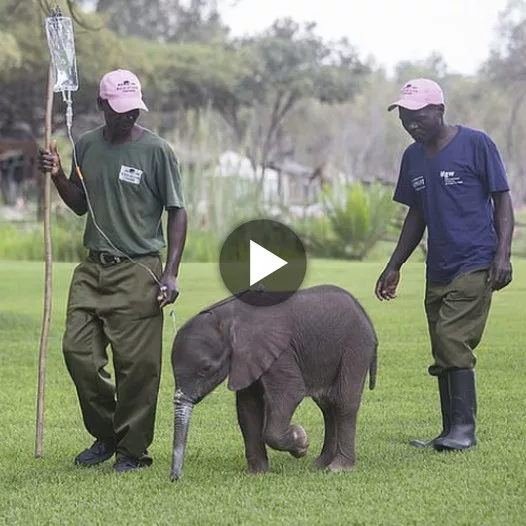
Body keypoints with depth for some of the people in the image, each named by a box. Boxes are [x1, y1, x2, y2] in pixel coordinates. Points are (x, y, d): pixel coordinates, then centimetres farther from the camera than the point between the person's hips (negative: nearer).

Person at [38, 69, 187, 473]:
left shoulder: (157, 151, -7)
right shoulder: (86, 146, 8)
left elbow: (177, 213, -5)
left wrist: (171, 274, -13)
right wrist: (58, 176, 0)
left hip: (138, 272, -5)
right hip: (93, 268, 5)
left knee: (136, 363, -5)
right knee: (77, 350, 1)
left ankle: (133, 450, 8)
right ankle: (106, 435, 19)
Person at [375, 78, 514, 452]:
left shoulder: (476, 144, -5)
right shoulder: (413, 156, 13)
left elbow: (502, 201, -4)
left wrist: (503, 256, -13)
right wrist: (394, 266, 19)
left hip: (475, 265, -7)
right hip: (437, 272, 7)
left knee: (453, 341, -17)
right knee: (443, 351, 7)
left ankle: (464, 429, -12)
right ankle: (452, 433, 13)